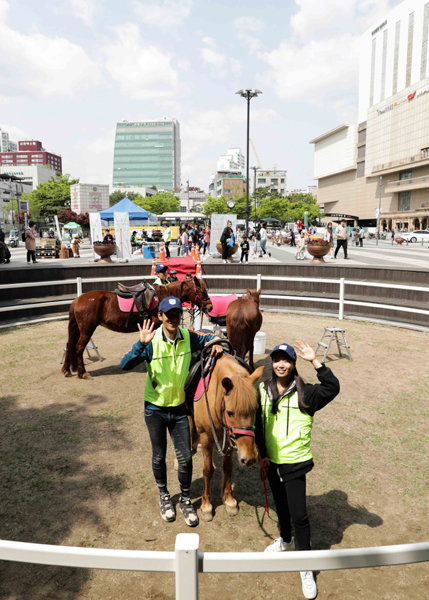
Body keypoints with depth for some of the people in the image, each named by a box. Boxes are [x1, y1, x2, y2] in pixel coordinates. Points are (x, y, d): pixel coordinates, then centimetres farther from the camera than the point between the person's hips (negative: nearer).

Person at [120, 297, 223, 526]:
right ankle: (164, 496, 42)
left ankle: (185, 500, 33)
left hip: (179, 407, 2)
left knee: (185, 457, 8)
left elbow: (209, 339, 10)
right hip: (155, 409, -2)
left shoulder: (188, 338, -10)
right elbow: (125, 365, -29)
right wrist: (141, 344, -43)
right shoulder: (151, 342, -19)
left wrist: (216, 344, -13)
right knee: (159, 456, 16)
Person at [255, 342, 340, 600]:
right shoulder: (263, 391, -2)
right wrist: (261, 452, 4)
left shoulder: (304, 393, -13)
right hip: (272, 461, 5)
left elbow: (332, 387, -30)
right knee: (280, 506, 24)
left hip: (295, 463, -4)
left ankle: (306, 568, 16)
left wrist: (315, 361, -36)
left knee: (299, 515, -2)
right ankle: (286, 540, 50)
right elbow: (257, 424, 7)